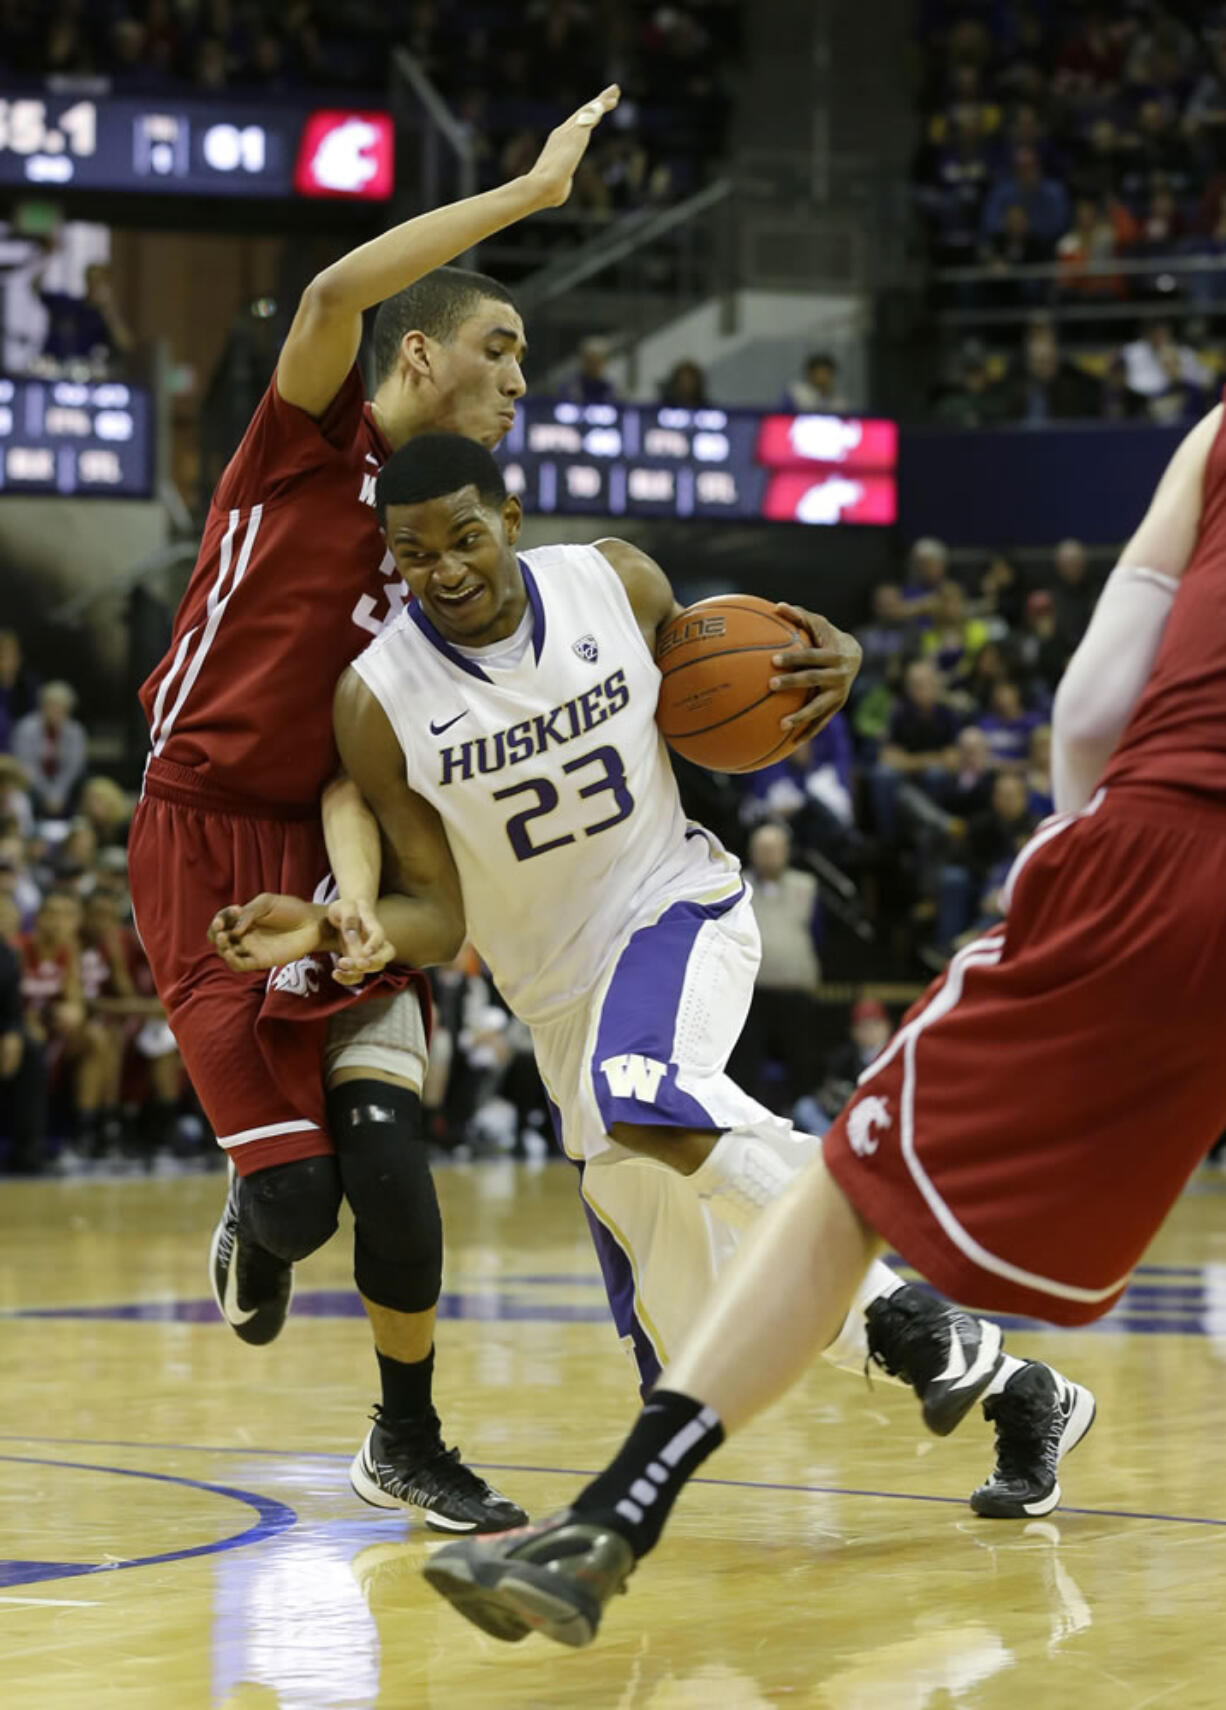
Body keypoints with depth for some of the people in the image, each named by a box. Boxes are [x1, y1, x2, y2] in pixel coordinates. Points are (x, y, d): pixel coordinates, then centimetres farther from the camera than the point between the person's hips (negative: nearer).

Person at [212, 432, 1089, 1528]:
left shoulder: (615, 582, -12)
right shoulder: (379, 704, -15)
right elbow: (441, 918, -12)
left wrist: (830, 660, -12)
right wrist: (332, 934, -33)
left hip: (678, 903, -2)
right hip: (563, 984, 2)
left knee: (640, 1099, -38)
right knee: (688, 1334, 4)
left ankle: (898, 1309, -25)